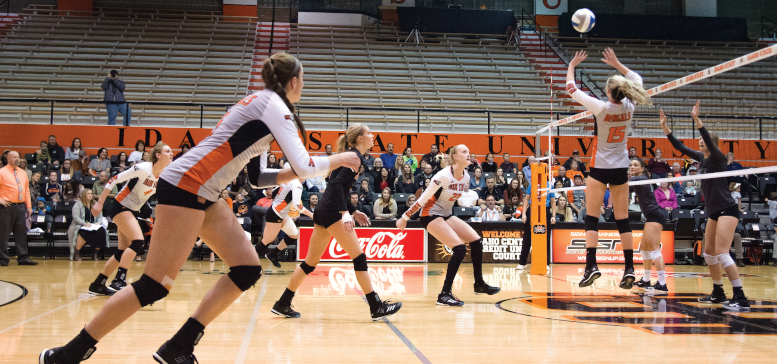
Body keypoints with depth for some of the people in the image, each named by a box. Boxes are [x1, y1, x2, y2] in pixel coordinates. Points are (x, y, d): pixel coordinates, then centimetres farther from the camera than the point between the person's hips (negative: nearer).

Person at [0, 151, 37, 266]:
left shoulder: (23, 173, 14)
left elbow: (26, 190, 16)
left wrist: (29, 206, 10)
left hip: (21, 206, 5)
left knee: (21, 233, 6)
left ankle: (23, 258, 10)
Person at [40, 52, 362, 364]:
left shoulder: (260, 104, 21)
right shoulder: (273, 104, -8)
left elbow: (257, 177, 23)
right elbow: (304, 165, -15)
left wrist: (296, 172, 13)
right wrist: (338, 160, 2)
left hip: (203, 196, 10)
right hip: (185, 186, -10)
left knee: (248, 269, 3)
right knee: (155, 285, -10)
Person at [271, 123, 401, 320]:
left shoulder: (350, 155, 20)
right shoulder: (355, 156, -9)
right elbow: (337, 184, -21)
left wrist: (354, 211, 22)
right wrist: (345, 213, -27)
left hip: (324, 210, 10)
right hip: (332, 211, -10)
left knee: (311, 262, 12)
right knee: (359, 256, -6)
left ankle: (283, 304, 15)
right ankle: (377, 307, -4)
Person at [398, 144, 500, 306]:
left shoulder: (466, 177, 1)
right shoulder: (444, 176, -23)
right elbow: (423, 198, -19)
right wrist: (405, 217, -14)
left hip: (447, 215, 8)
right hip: (430, 215, -8)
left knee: (476, 241, 0)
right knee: (460, 248, -21)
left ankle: (479, 284, 16)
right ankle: (445, 295, -18)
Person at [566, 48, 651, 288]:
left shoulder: (601, 107, -16)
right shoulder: (628, 106, -4)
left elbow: (571, 90, -4)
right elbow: (637, 80, 17)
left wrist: (572, 66, 9)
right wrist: (617, 64, 19)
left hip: (600, 168, -4)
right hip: (621, 169, 4)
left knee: (592, 218, -1)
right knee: (622, 219, 7)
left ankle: (591, 265, -12)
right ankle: (629, 269, 6)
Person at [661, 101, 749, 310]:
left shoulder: (717, 157, -11)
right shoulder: (702, 158, 10)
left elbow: (709, 140, -31)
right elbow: (679, 146, 13)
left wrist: (696, 119, -40)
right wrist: (664, 126, 7)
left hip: (727, 210, -9)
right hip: (714, 212, 9)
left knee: (721, 253, -17)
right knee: (709, 253, 13)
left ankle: (740, 299, -19)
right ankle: (718, 293, 24)